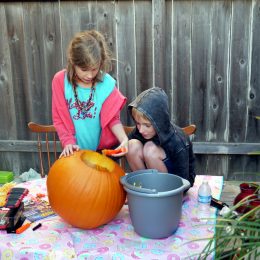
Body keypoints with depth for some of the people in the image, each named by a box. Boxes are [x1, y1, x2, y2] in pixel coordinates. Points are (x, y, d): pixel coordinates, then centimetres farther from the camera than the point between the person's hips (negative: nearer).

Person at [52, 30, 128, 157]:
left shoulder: (107, 83, -15)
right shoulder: (60, 80, -12)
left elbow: (113, 118, -9)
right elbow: (59, 118, -5)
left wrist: (124, 139, -26)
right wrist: (68, 142, -15)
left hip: (104, 149, 0)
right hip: (77, 150, 1)